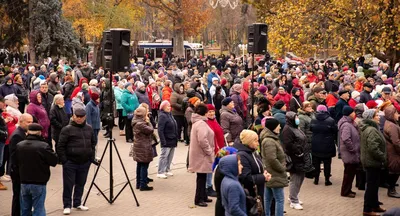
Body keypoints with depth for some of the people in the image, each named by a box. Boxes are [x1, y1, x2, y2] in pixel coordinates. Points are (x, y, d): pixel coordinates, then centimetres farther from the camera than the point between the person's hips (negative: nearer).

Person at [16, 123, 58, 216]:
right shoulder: (43, 146, -17)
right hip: (39, 183, -5)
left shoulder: (19, 146, 1)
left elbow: (16, 163, 11)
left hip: (24, 183, 5)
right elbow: (54, 161, -12)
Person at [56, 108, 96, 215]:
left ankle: (77, 203, 26)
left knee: (81, 183, 13)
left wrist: (92, 157, 11)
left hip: (85, 162, 5)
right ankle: (67, 205, 9)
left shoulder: (89, 128, 8)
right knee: (68, 184, 0)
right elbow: (60, 146, -7)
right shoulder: (67, 129, -8)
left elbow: (93, 143, 18)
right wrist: (63, 160, -10)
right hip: (70, 162, -5)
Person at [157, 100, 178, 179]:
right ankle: (160, 172, 1)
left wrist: (176, 138, 17)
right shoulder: (162, 116, -15)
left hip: (172, 140, 9)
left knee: (170, 156, 14)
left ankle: (167, 170, 24)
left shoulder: (169, 114, 13)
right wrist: (163, 141, -22)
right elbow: (160, 130, -19)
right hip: (167, 140, -9)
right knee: (164, 156, -4)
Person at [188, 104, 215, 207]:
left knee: (202, 177, 17)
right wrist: (209, 151, -17)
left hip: (200, 154, 10)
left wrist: (210, 151, 19)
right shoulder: (201, 123, -19)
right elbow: (202, 140, -28)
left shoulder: (197, 122, 15)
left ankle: (203, 196, 26)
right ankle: (198, 199, -1)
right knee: (201, 177, -5)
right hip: (202, 155, -10)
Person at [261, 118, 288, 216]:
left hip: (270, 174, 11)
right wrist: (282, 168, -14)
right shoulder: (269, 141, -21)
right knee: (280, 199, -6)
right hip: (275, 175, -11)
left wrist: (282, 167, 12)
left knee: (268, 198, 14)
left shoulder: (270, 139, 13)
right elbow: (272, 159, -27)